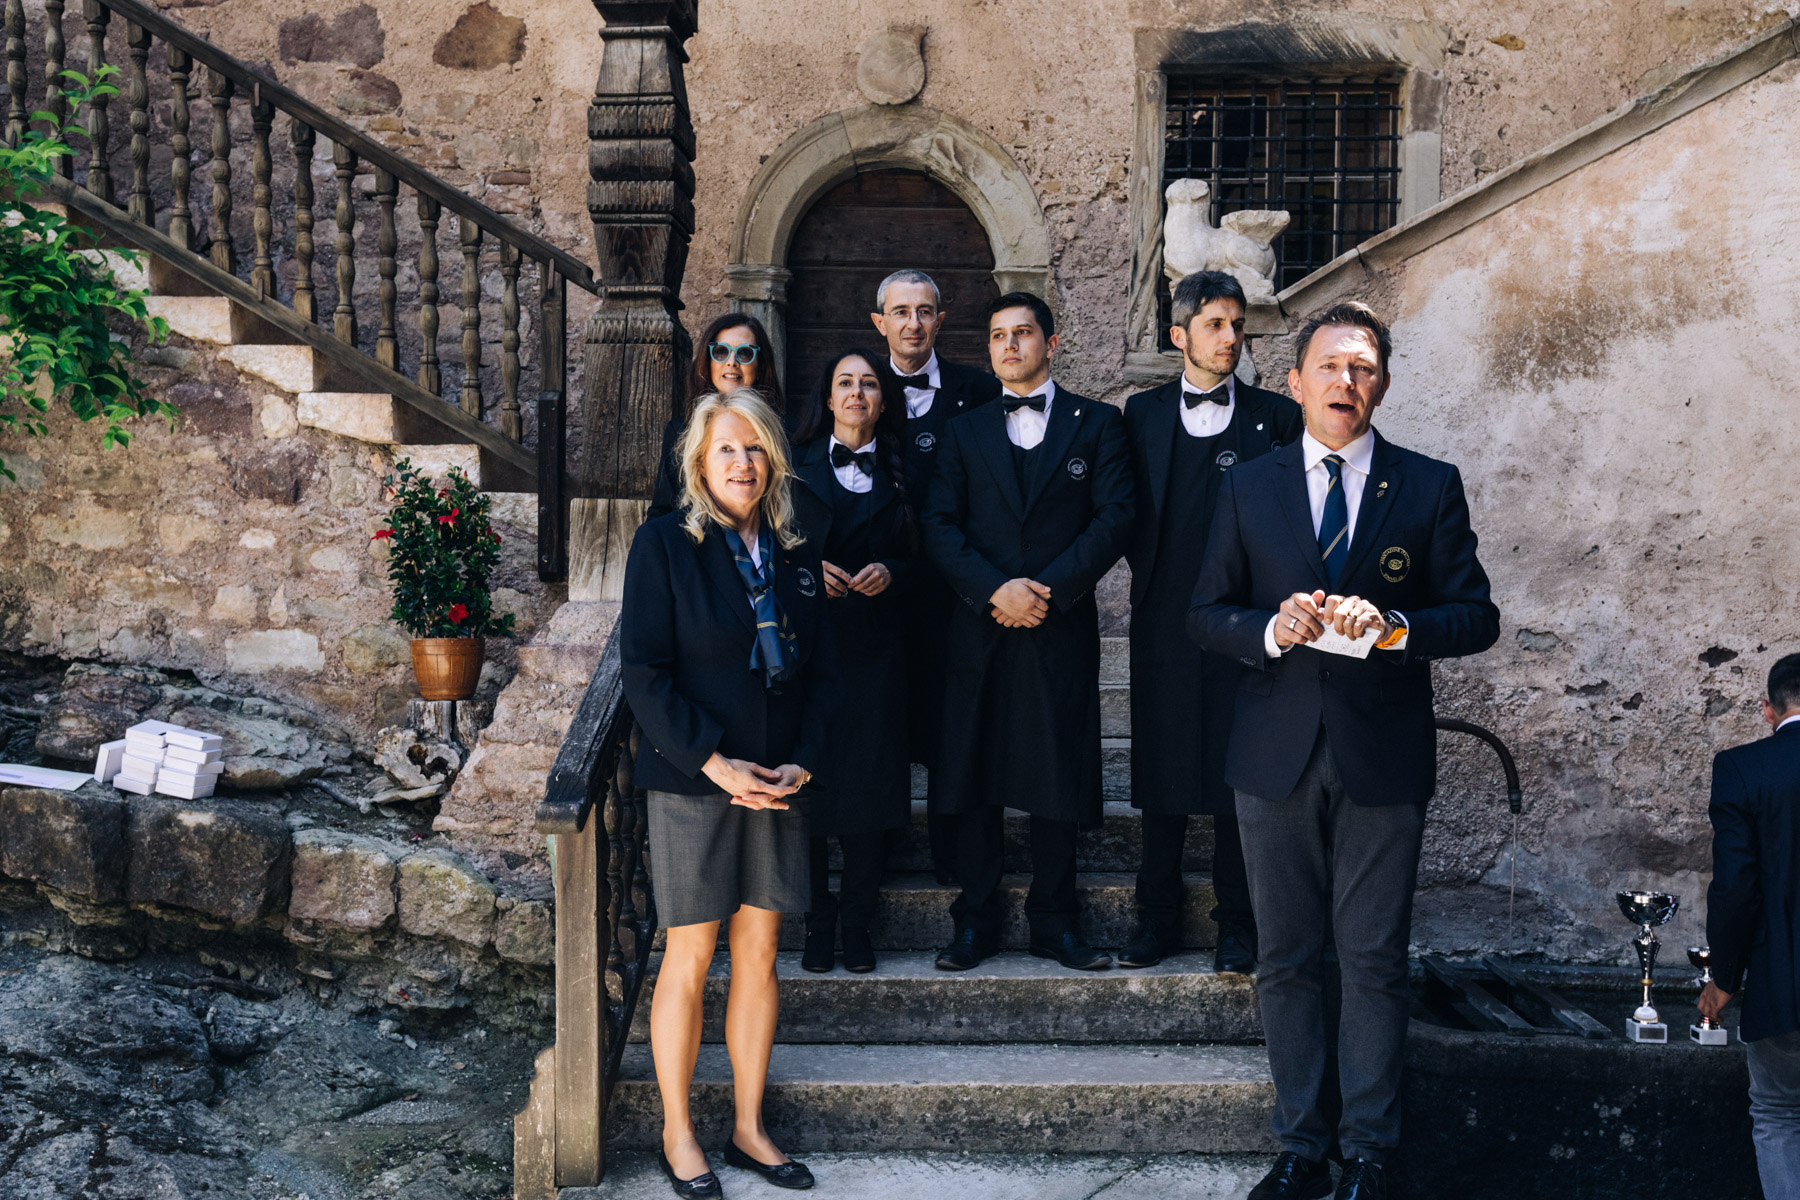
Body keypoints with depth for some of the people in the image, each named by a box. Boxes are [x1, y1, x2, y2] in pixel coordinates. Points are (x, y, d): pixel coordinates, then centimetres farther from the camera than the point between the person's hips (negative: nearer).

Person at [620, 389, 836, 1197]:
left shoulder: (795, 555, 9)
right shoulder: (665, 546, -5)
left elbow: (823, 671, 10)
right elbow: (644, 673, -10)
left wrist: (802, 763, -5)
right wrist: (716, 763, -16)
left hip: (778, 786, 4)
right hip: (692, 782, -4)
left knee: (759, 955, 9)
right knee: (691, 958, 3)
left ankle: (749, 1129, 21)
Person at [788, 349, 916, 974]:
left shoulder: (899, 474, 10)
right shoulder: (798, 466, 9)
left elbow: (919, 557, 11)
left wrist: (890, 572, -9)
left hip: (874, 646, 1)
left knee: (870, 777, -3)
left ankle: (857, 919, 10)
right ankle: (818, 921, 9)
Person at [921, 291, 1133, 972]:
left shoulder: (1097, 424, 8)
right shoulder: (964, 432, 14)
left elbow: (1114, 518, -2)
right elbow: (940, 528, 4)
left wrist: (1049, 589, -12)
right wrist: (995, 590, -12)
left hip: (1061, 629, -1)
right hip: (979, 630, 2)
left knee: (1058, 782, 2)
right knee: (975, 778, 3)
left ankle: (1054, 923, 13)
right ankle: (975, 922, 13)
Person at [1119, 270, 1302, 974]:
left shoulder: (1275, 416, 5)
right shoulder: (1143, 414, 10)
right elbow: (1129, 514, 13)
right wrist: (1150, 572, 3)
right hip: (1165, 620, 2)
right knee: (1162, 771, 7)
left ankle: (1237, 923, 14)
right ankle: (1158, 917, 18)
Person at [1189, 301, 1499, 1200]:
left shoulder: (1430, 486, 3)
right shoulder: (1248, 487, 7)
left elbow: (1476, 617, 1)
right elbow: (1205, 614, 6)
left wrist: (1392, 627, -17)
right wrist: (1272, 629, -14)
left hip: (1383, 757, -1)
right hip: (1277, 755, 2)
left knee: (1375, 962, 3)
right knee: (1286, 960, 8)